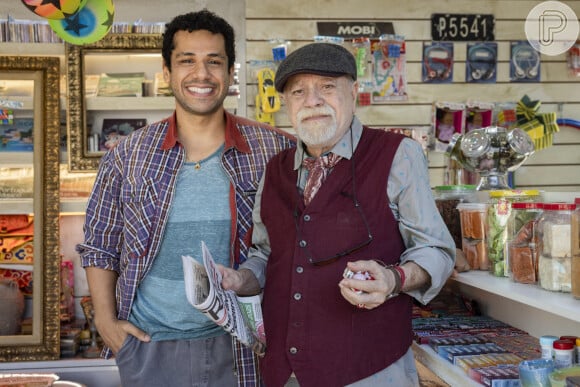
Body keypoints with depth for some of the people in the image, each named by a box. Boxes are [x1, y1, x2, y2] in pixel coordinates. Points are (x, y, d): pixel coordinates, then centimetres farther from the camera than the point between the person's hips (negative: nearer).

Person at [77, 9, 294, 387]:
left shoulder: (272, 149, -6)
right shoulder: (128, 155, -2)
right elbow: (99, 244, 7)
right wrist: (106, 319, -1)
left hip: (239, 346, 0)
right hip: (149, 346, 1)